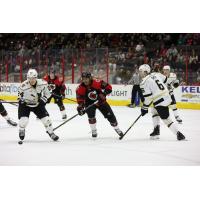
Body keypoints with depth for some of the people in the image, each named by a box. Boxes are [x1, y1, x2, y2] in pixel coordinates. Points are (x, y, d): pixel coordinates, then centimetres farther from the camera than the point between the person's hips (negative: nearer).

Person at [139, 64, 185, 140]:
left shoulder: (145, 83, -10)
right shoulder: (155, 75, 12)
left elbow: (148, 97, -11)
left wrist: (144, 108, 0)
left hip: (160, 101, -9)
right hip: (167, 96, 9)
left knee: (166, 119, -4)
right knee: (154, 111, 27)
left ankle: (179, 134, -8)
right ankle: (156, 131, 25)